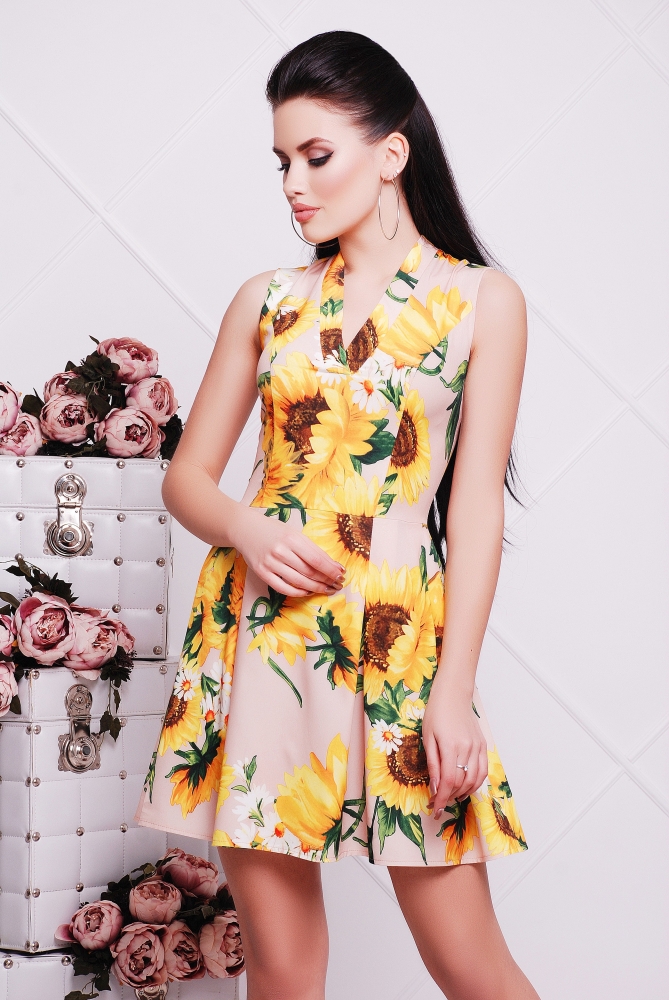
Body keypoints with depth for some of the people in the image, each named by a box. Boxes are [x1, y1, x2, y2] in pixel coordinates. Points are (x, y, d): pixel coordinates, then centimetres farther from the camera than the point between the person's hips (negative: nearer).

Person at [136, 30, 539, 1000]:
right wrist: (244, 529, -9)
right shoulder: (266, 301, 11)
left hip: (400, 633, -3)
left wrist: (454, 688, -9)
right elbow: (186, 475, 13)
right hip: (256, 621, 3)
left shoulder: (482, 299, 3)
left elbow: (475, 504, -2)